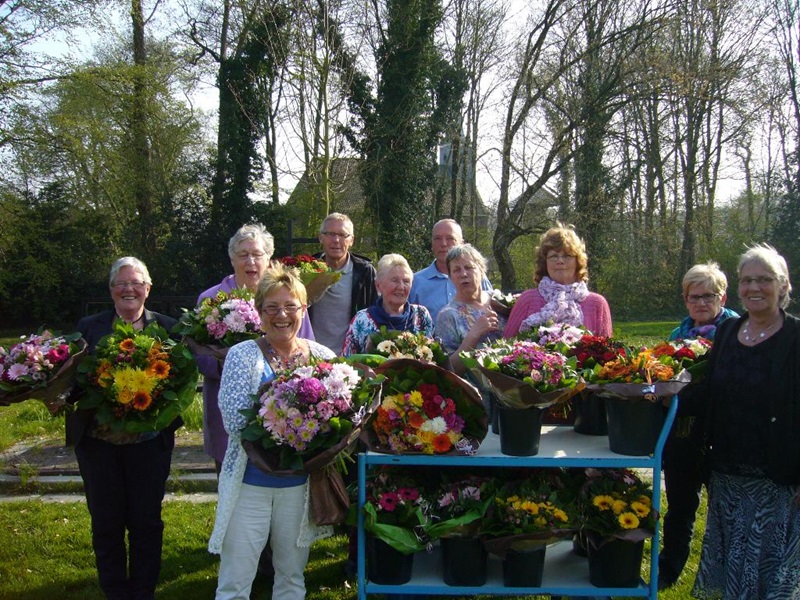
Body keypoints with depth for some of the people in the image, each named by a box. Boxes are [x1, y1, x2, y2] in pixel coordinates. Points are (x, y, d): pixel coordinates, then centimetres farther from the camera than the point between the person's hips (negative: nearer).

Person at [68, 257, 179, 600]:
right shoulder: (89, 327, 5)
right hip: (98, 440, 1)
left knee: (146, 522, 8)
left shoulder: (167, 327, 3)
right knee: (106, 523, 10)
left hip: (149, 440, -1)